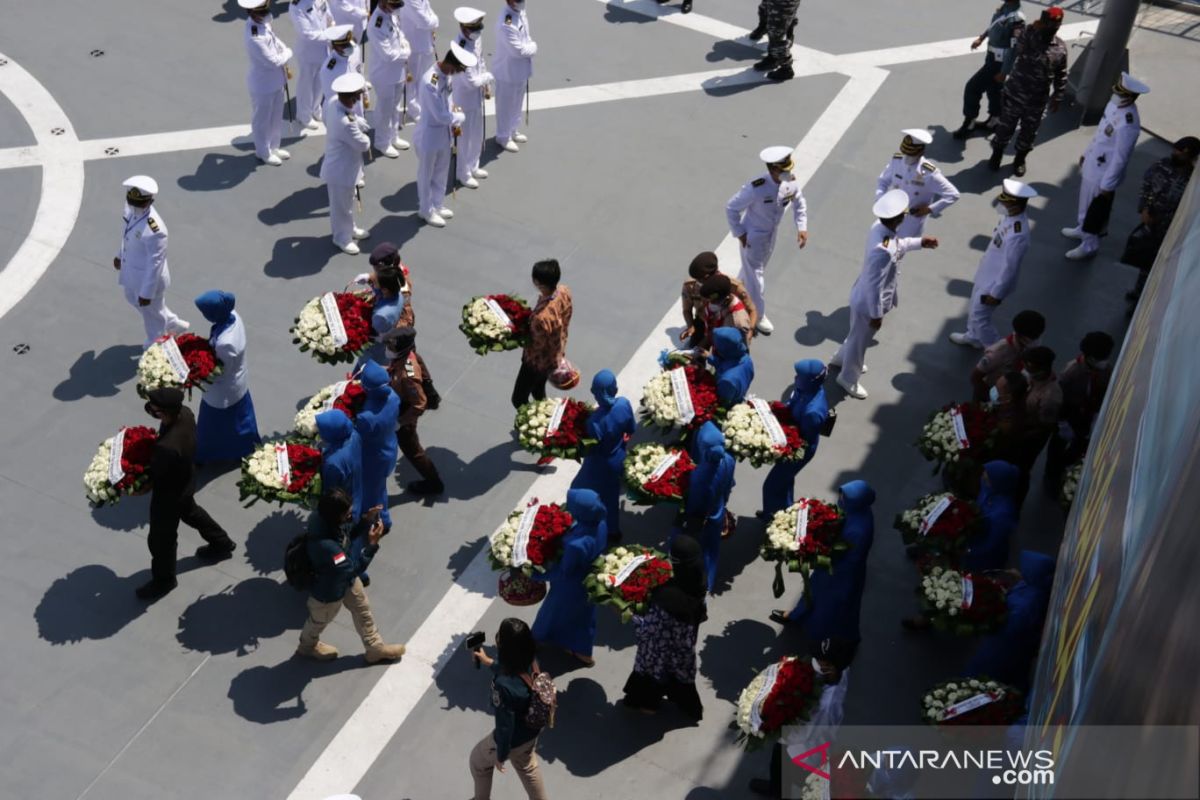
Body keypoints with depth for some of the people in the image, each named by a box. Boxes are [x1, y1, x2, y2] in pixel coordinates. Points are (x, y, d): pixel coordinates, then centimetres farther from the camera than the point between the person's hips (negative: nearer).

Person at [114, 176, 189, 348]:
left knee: (151, 313, 18)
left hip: (148, 277, -9)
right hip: (131, 270, 9)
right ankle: (173, 323, 53)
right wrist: (120, 255, 22)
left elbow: (155, 264, -29)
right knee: (133, 299, 33)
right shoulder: (132, 209, -15)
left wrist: (147, 293, -20)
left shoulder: (154, 231, -40)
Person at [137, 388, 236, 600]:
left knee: (161, 539, 18)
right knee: (190, 512, 36)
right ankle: (221, 543, 58)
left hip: (169, 495, -8)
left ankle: (163, 580, 43)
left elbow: (154, 477, -28)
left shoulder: (167, 447, -46)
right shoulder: (185, 413, -22)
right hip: (185, 483, 8)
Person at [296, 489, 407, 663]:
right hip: (328, 591, -7)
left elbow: (349, 534, -1)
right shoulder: (324, 545, -47)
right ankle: (307, 646, 58)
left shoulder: (325, 518, -22)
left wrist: (366, 520, -18)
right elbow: (352, 568, -34)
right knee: (319, 621, 26)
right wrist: (372, 545, -39)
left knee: (363, 611, 26)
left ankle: (375, 648, 49)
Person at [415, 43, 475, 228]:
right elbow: (441, 116, -30)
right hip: (430, 135, -8)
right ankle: (426, 210, 32)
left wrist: (454, 124, 4)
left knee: (442, 172, 24)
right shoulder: (430, 82, -34)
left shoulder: (445, 74, -6)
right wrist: (460, 117, -12)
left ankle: (437, 205, 43)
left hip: (444, 132, 8)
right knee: (426, 175, 14)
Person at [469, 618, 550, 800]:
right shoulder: (530, 662, -19)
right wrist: (488, 661, 19)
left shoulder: (503, 685, -41)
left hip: (514, 738, -5)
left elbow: (505, 725, -28)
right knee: (527, 766, 35)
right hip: (533, 730, 6)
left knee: (478, 761, 27)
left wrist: (500, 755, -10)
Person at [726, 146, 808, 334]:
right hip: (753, 235, -6)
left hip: (771, 233, 6)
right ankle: (758, 316, 28)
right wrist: (740, 234, -19)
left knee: (755, 267, 29)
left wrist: (802, 227, -5)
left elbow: (799, 202, 4)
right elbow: (731, 208, -23)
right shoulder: (756, 188, -36)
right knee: (755, 275, 7)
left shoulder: (791, 182, -18)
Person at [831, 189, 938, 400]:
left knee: (858, 335, 34)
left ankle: (841, 358, 60)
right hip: (868, 302, -9)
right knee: (859, 340, 18)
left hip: (864, 296, 9)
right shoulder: (883, 251, -41)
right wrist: (876, 315, -21)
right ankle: (849, 378, 43)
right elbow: (875, 287, -32)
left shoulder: (880, 227, -12)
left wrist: (919, 242, 13)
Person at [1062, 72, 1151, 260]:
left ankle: (1089, 244, 32)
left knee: (1096, 208, 12)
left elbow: (1120, 159, -26)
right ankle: (1084, 229, 51)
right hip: (1092, 164, 8)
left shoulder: (1128, 124, -34)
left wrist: (1107, 185, -19)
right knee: (1086, 202, 28)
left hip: (1104, 173, -8)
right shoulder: (1114, 104, -7)